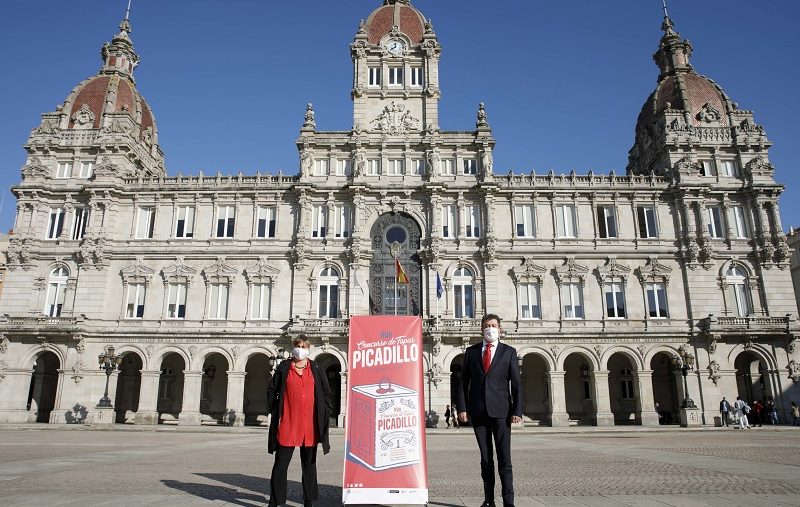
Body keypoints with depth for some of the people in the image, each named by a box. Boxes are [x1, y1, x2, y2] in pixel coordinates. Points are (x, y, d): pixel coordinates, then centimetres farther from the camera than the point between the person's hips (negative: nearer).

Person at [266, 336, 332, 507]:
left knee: (309, 464, 11)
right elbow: (272, 390, 8)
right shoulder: (283, 367, 4)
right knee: (280, 464, 2)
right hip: (287, 423, -1)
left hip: (310, 424, 1)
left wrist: (325, 413, 5)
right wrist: (274, 411, 2)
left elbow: (326, 392, 11)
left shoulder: (316, 369, 6)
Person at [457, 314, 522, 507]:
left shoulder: (509, 352, 5)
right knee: (485, 458, 8)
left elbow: (516, 384, 2)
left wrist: (517, 411, -6)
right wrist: (462, 407, -1)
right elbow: (464, 381, 7)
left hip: (500, 411, -1)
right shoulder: (471, 351, 9)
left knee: (504, 458, -2)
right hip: (478, 411, 2)